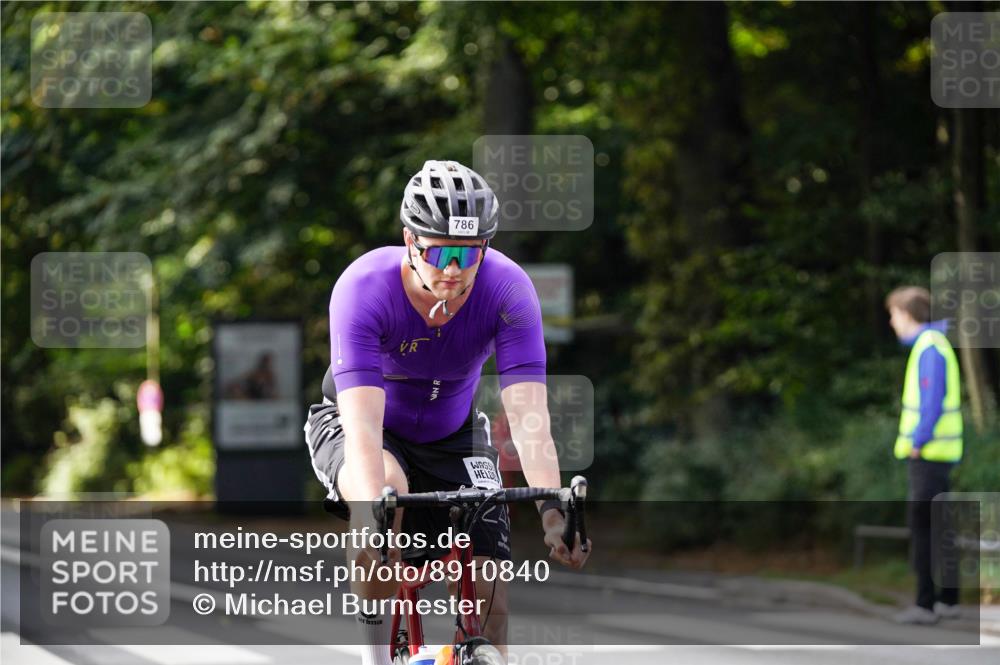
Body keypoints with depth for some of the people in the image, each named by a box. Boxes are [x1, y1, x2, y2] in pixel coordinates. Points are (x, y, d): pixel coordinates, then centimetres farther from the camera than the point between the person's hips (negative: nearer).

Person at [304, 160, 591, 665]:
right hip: (352, 427, -3)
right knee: (387, 486, -38)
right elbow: (363, 423, -42)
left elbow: (528, 414, -35)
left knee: (489, 602, -12)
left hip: (450, 437, 3)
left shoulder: (508, 289, -27)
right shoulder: (364, 288, -33)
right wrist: (373, 516, -58)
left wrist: (551, 509, -50)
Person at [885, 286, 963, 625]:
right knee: (938, 525, 13)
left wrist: (918, 441, -18)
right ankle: (948, 600, 17)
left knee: (921, 525, -7)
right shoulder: (931, 342, 15)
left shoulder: (929, 348, -15)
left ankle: (925, 603, -7)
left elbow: (932, 400, -22)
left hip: (929, 452, -10)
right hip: (933, 452, 10)